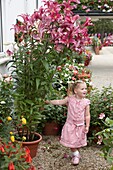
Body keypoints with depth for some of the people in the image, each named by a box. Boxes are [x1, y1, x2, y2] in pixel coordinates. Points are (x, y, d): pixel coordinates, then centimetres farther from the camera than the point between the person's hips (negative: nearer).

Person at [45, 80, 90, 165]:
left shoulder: (86, 102, -7)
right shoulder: (70, 99, -8)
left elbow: (87, 115, -4)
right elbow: (59, 102, -4)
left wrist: (87, 126, -7)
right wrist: (49, 101, -10)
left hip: (80, 125, 0)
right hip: (70, 124, 0)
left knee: (78, 142, 11)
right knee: (71, 141, 1)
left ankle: (76, 154, 35)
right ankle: (76, 155, 23)